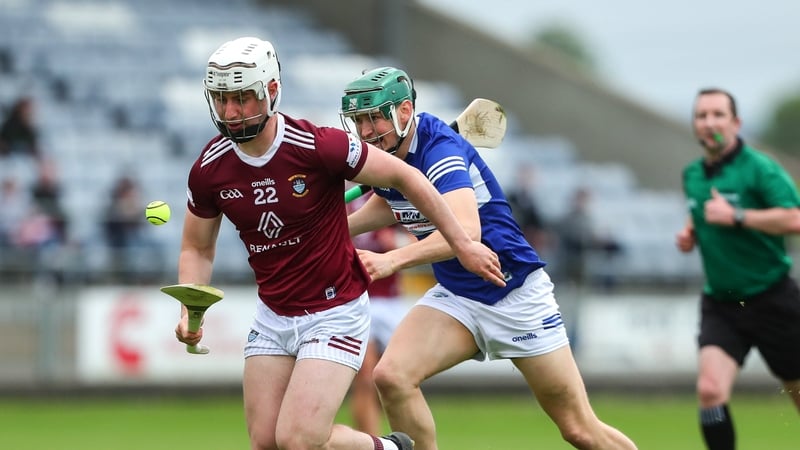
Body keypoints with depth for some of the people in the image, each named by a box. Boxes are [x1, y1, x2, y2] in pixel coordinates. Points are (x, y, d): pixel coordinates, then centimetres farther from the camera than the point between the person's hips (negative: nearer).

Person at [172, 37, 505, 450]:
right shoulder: (208, 171, -7)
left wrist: (462, 245, -3)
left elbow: (404, 177, -9)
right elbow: (197, 248, 10)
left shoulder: (317, 147, -21)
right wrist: (189, 312, -9)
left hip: (335, 313, -5)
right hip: (272, 318, 5)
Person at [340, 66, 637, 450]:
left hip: (516, 293, -7)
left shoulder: (439, 148, -24)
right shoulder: (380, 156, -1)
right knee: (391, 376, -20)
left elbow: (465, 231, -41)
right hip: (455, 296, 7)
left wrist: (393, 260, -52)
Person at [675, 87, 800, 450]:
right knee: (710, 389, -19)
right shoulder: (692, 175, 8)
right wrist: (689, 233, 7)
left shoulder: (759, 167, -12)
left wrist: (735, 217, -25)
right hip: (720, 305, 4)